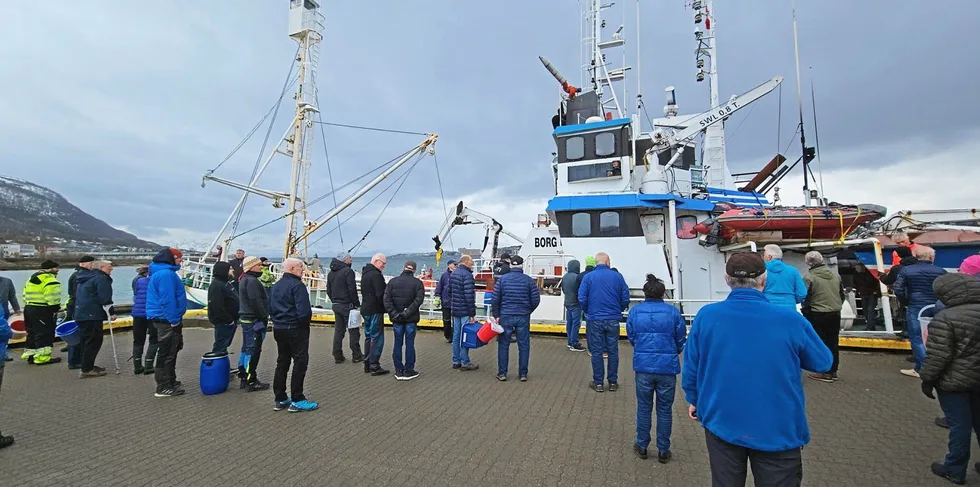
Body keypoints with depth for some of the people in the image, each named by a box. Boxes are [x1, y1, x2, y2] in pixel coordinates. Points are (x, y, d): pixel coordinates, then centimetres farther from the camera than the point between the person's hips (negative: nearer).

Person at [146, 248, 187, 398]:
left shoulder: (160, 272, 15)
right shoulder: (166, 274, -19)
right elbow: (167, 300, -24)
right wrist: (174, 321, -21)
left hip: (163, 318, 11)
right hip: (166, 319, -11)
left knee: (170, 351, 20)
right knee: (166, 353, -4)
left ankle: (169, 381, 31)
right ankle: (163, 387, 3)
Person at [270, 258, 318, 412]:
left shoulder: (276, 285, 12)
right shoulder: (297, 285, -17)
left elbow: (272, 307, 14)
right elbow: (303, 310, -24)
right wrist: (305, 322, -8)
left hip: (278, 328, 9)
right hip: (296, 329, -9)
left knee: (282, 362, 15)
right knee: (300, 362, -1)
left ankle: (280, 399, 22)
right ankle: (297, 401, 2)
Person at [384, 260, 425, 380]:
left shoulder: (393, 281, 2)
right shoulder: (418, 283, -5)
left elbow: (386, 300, -6)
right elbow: (418, 300, -16)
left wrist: (394, 314, -9)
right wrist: (407, 313, -16)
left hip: (397, 319, 2)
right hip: (411, 319, -2)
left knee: (398, 343, 10)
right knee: (410, 344, 5)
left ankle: (398, 371, 15)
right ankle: (408, 370, 11)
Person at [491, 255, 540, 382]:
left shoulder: (502, 279, -2)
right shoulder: (529, 280, -1)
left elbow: (495, 299, -4)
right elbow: (536, 299, -1)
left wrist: (496, 315, 5)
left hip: (506, 316, 0)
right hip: (523, 317, 0)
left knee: (503, 345, 10)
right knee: (523, 345, 9)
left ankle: (502, 373, 16)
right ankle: (523, 374, 15)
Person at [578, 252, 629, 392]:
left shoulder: (588, 277, -5)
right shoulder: (617, 276, -2)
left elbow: (582, 298, -8)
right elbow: (625, 298, -1)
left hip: (594, 320, -1)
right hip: (613, 319, 1)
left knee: (596, 352, 8)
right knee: (613, 351, 12)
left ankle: (598, 383, 15)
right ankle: (613, 382, 20)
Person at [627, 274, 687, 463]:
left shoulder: (635, 311, -3)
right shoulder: (673, 312, -7)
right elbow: (681, 339, 1)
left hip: (643, 366, 1)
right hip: (668, 367, -1)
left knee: (644, 408, 15)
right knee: (665, 410, 13)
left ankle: (642, 447, 27)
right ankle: (663, 451, 24)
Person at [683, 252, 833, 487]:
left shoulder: (705, 316, -13)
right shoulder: (790, 320, -17)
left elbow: (690, 366, -3)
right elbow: (823, 362, 1)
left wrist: (693, 399, 14)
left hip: (721, 424, 2)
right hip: (778, 431, -1)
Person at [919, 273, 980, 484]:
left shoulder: (945, 318, -20)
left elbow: (938, 355, -20)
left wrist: (927, 379, -9)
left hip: (954, 380, -7)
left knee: (959, 424, 3)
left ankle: (955, 470, 15)